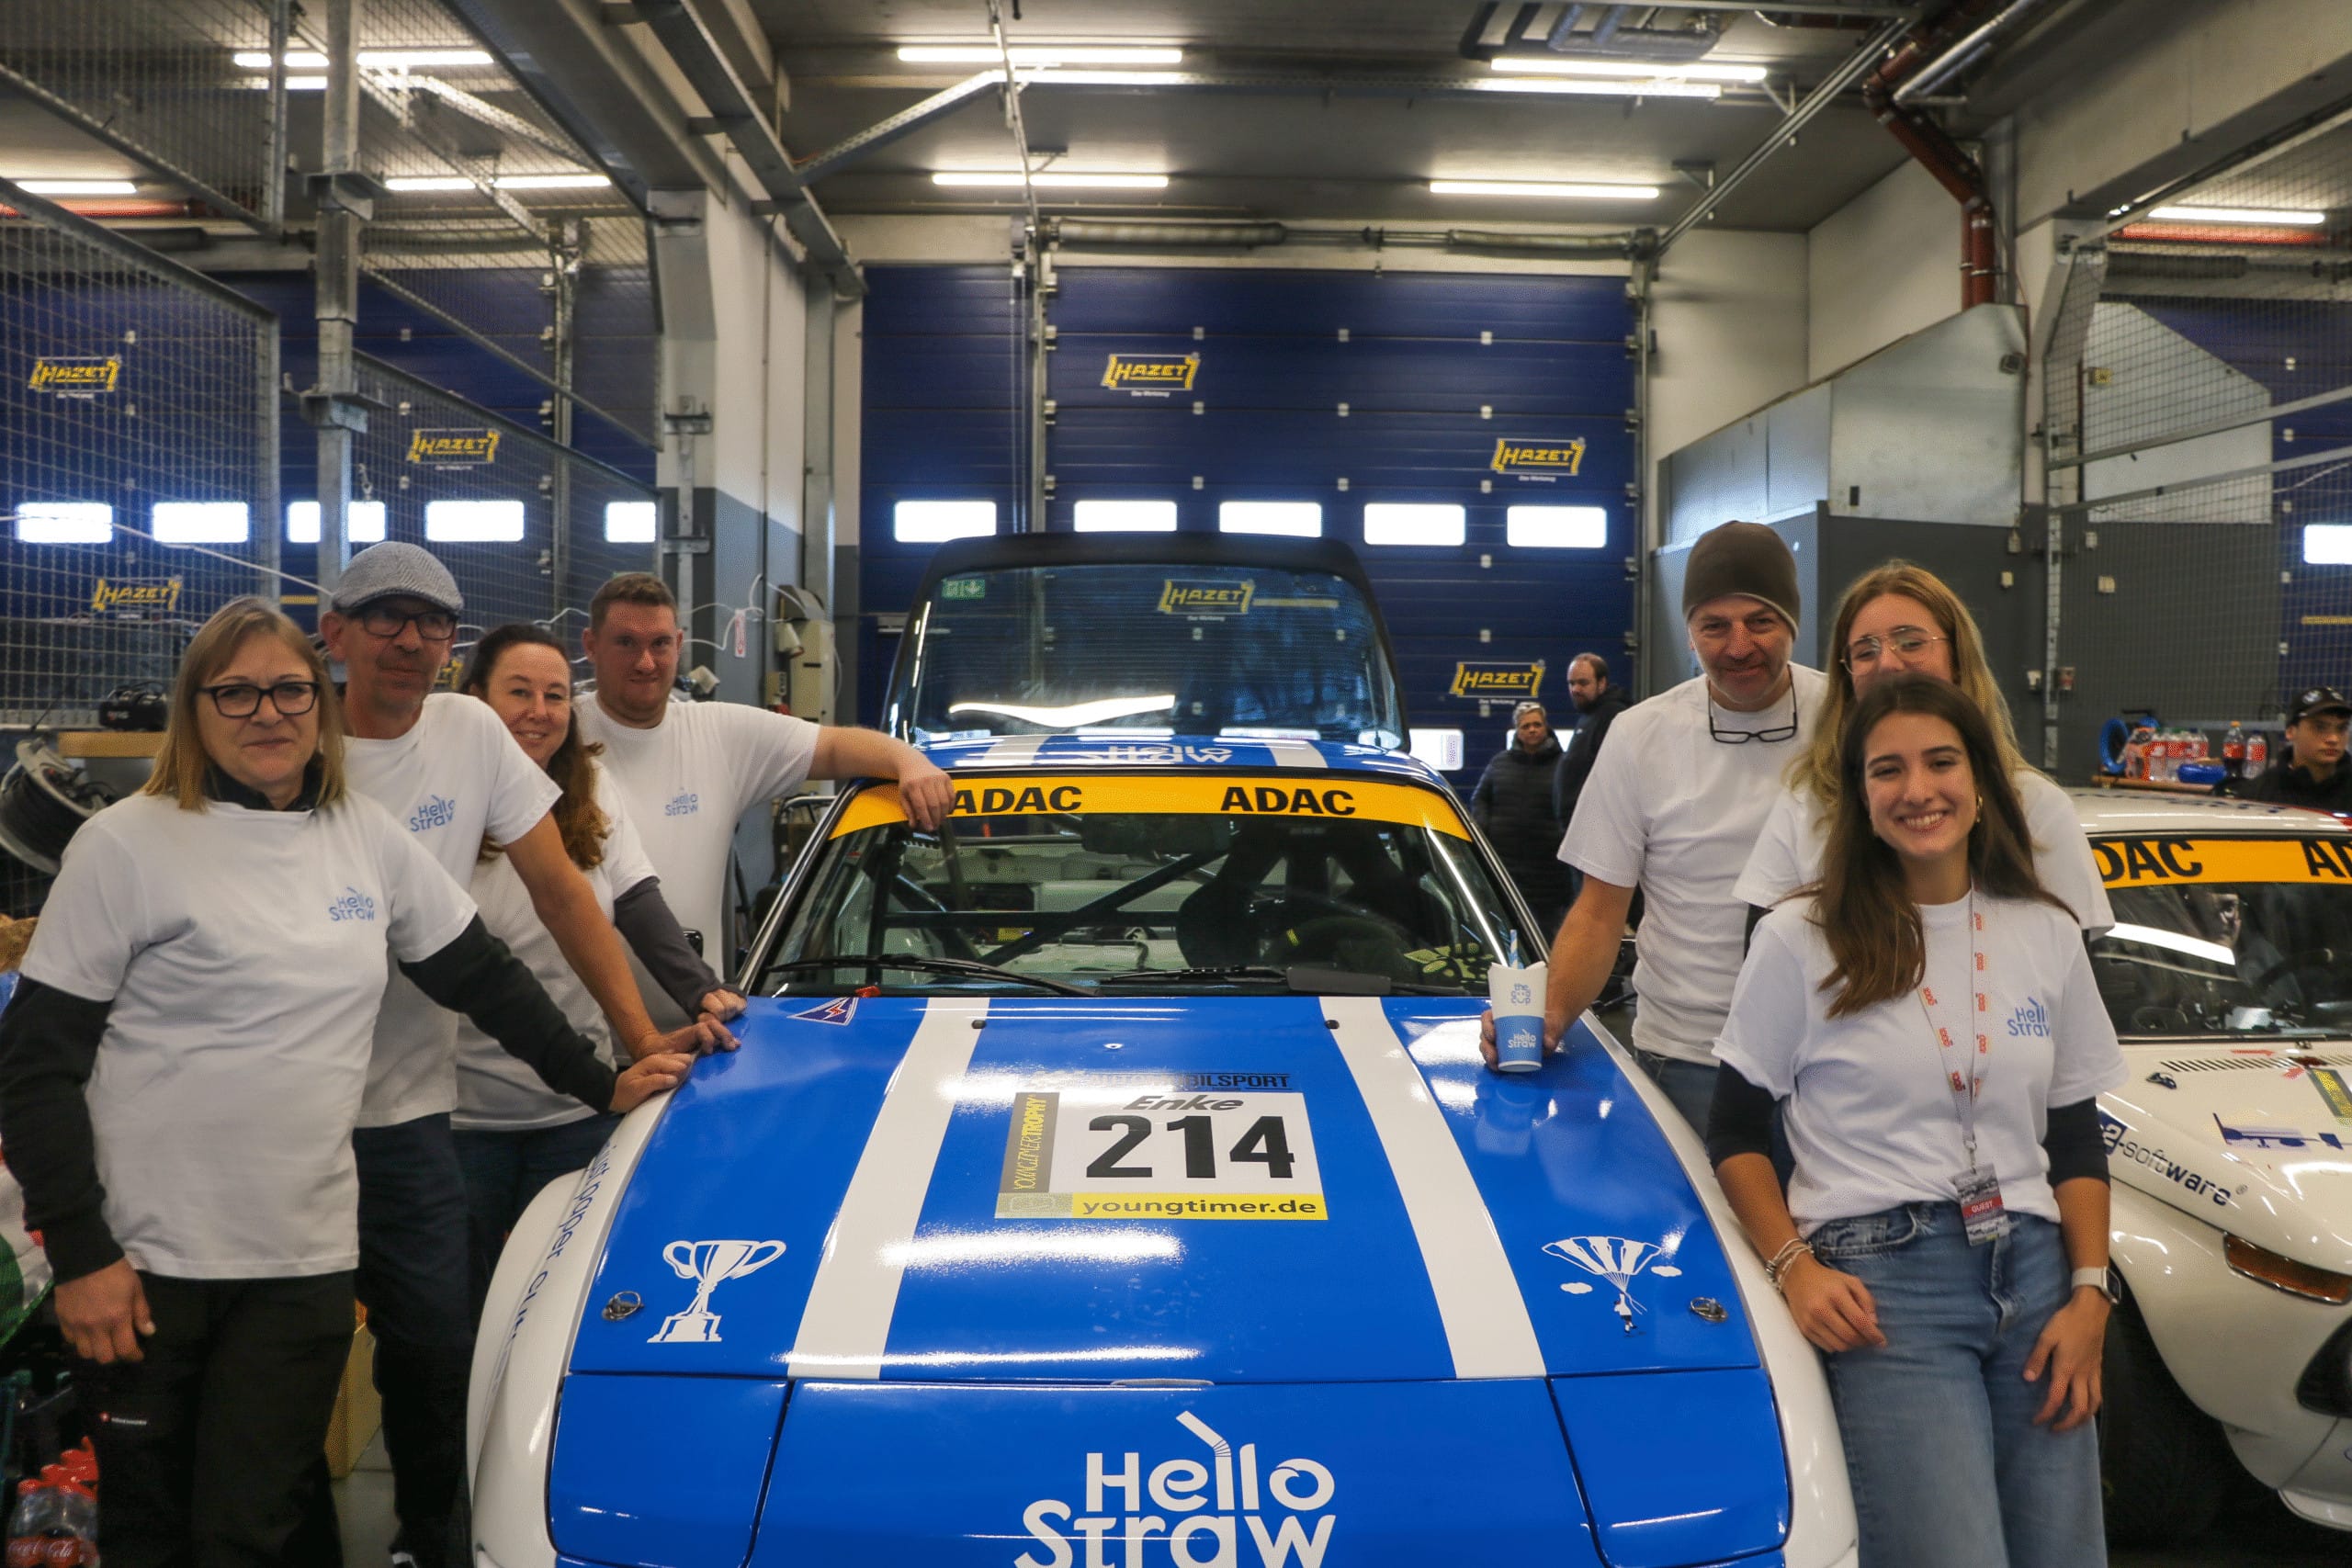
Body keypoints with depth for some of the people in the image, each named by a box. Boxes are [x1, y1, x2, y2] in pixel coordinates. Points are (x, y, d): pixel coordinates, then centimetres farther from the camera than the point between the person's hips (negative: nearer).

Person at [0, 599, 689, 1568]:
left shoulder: (369, 839, 7)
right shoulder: (127, 844, -6)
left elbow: (483, 977, 15)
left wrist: (601, 1085, 11)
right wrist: (78, 1255, -11)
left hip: (306, 1262, 3)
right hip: (146, 1264, -2)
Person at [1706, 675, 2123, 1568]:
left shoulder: (2047, 936, 10)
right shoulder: (1800, 942, -2)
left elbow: (2077, 1142, 14)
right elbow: (1735, 1135, 1)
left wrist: (2090, 1293, 3)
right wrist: (1793, 1267, -12)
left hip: (2033, 1273, 4)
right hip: (1878, 1285, -4)